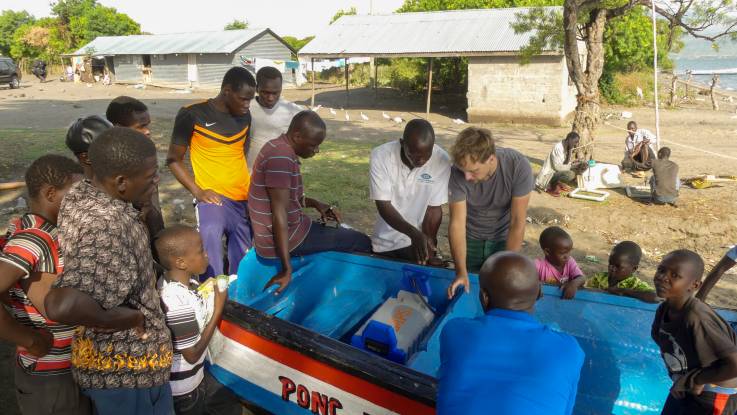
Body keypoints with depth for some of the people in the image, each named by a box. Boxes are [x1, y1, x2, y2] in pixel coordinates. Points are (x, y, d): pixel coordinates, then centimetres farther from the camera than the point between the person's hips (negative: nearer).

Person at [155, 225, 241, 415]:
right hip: (182, 390, -8)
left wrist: (208, 291, -6)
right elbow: (192, 354, -23)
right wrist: (218, 310, -21)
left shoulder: (185, 279, -8)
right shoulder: (179, 305, -35)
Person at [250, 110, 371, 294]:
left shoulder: (281, 149, 7)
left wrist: (316, 204, 4)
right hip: (282, 238, -10)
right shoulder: (282, 157, -25)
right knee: (362, 242, -3)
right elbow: (279, 214, -28)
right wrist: (287, 269, -27)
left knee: (344, 233, 25)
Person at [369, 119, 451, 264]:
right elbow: (384, 206, -21)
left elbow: (434, 209, -12)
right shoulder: (380, 156, -21)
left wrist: (428, 245, -19)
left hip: (419, 240, 0)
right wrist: (414, 233, -34)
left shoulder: (442, 161, -20)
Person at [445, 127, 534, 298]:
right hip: (470, 237, 1)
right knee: (467, 288, 10)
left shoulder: (518, 166, -29)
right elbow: (457, 223, -26)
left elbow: (517, 221, -24)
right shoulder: (458, 171, -27)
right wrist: (461, 272, -36)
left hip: (503, 237, 0)